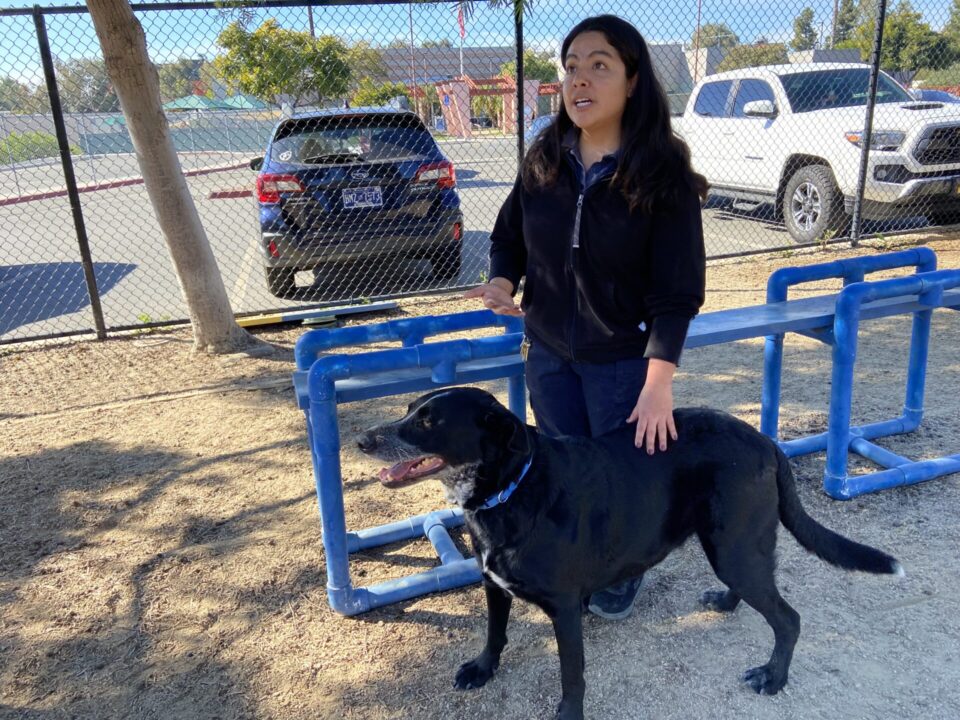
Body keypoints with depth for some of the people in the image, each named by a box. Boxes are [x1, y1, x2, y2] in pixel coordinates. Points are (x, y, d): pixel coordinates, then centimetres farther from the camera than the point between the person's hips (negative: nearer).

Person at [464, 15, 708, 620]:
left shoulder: (663, 173, -17)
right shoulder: (543, 161, -4)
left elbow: (677, 289, -19)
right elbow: (508, 237, 8)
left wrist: (660, 380, -28)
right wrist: (503, 284, -14)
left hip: (624, 359, -4)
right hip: (548, 352, 4)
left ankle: (622, 575, 42)